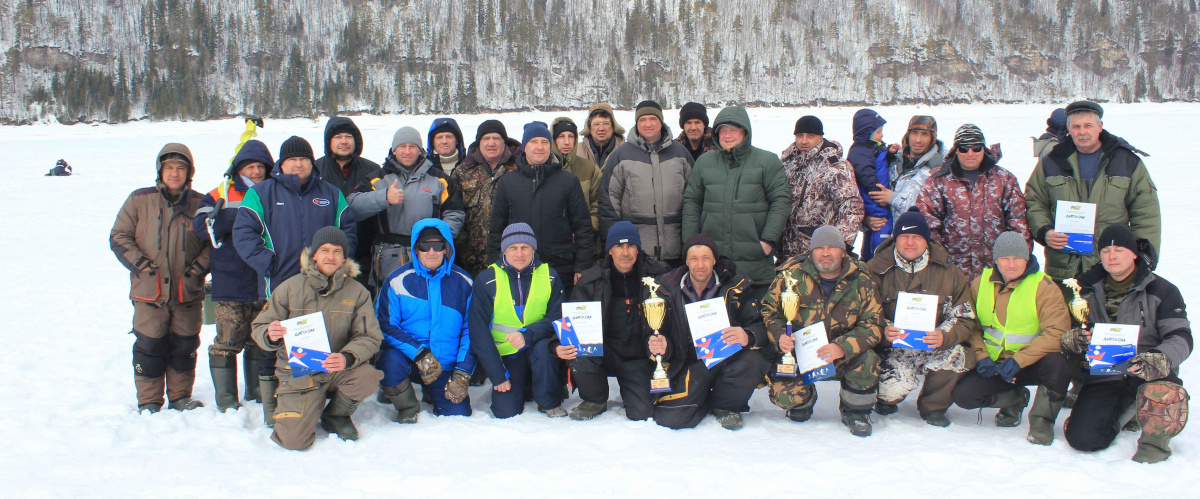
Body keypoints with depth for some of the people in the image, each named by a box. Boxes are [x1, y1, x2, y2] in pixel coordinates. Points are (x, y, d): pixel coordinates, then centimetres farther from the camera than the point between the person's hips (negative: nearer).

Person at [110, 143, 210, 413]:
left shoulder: (200, 204, 4)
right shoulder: (139, 200, 1)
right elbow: (119, 237, 2)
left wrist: (199, 267, -6)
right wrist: (142, 265, -9)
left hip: (188, 291, 1)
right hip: (149, 291, -1)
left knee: (185, 346, 9)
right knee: (149, 346, 2)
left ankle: (180, 396, 24)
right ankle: (149, 401, 15)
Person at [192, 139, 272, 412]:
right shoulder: (221, 194, 4)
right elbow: (202, 227, -11)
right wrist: (243, 216, -18)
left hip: (264, 284, 3)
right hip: (230, 285, -3)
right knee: (228, 340, -1)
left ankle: (257, 391, 23)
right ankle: (226, 397, 9)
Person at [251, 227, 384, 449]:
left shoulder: (357, 293, 1)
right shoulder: (290, 288, 0)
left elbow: (369, 337, -6)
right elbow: (260, 328, 2)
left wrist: (347, 358, -28)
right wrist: (270, 336, -24)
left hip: (339, 371, 1)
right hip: (298, 373, -1)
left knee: (369, 376, -32)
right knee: (295, 440, -19)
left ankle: (336, 414, 2)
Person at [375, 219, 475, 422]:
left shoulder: (462, 282, 1)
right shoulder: (398, 281, -5)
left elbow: (471, 331, 4)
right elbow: (385, 326, -8)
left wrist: (462, 373, -6)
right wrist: (419, 353, -21)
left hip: (445, 367, 2)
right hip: (407, 359, -2)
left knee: (459, 414, -12)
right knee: (390, 360, -34)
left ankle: (431, 392, 24)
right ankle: (407, 408, -2)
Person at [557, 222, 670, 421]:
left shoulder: (657, 274, -4)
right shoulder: (590, 280, -2)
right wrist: (560, 345, -22)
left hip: (638, 355, -1)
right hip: (605, 351, 1)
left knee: (642, 414, -16)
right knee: (577, 353, -31)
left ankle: (633, 393, 23)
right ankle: (596, 401, 0)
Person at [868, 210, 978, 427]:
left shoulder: (948, 272, 3)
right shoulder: (876, 269, -1)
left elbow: (966, 318, 1)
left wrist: (945, 336, -21)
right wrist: (883, 332, -26)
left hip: (935, 346, 2)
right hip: (892, 349, -2)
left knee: (960, 357, -29)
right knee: (893, 388, -29)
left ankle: (933, 407, 2)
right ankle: (888, 398, 15)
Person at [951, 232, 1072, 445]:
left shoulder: (1044, 286, -11)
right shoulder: (980, 284, 2)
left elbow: (1057, 333, -19)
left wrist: (1018, 360, -28)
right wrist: (981, 356, -11)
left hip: (1032, 364, -3)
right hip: (994, 365, 3)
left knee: (1057, 364, -36)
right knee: (963, 395, -19)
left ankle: (1042, 419, -7)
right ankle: (1013, 399, 14)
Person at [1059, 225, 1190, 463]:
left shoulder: (1161, 291, -1)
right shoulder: (1088, 289, 8)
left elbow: (1181, 338, -10)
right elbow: (1065, 333, 9)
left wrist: (1159, 360, -32)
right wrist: (1072, 339, -18)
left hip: (1149, 374, -3)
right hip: (1103, 377, 3)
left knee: (1160, 391, -40)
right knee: (1082, 437, -13)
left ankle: (1155, 441, -7)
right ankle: (1125, 410, 20)